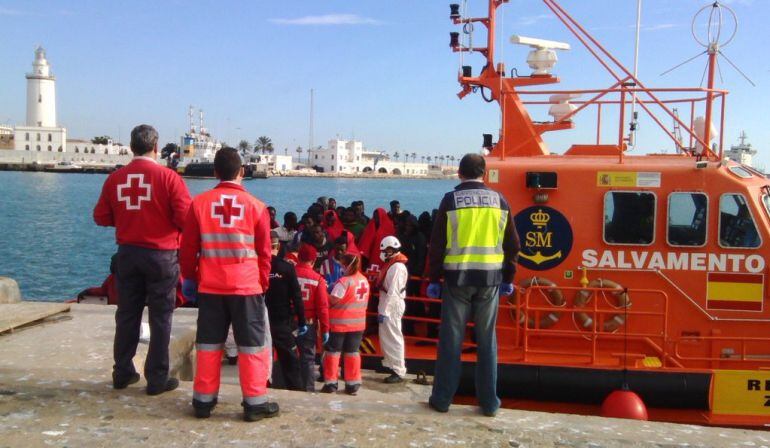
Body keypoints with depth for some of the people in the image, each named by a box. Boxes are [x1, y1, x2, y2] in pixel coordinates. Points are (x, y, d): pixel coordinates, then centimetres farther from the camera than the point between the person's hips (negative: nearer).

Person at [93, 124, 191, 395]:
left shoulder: (115, 179, -1)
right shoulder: (168, 177, -12)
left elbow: (101, 217, 5)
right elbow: (186, 218, -15)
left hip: (127, 254, 4)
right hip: (161, 255, -4)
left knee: (127, 314, 14)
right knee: (160, 317, 5)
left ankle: (122, 373, 23)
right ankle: (157, 379, 9)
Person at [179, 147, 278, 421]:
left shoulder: (199, 203, -1)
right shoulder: (256, 206, -4)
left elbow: (188, 247, 4)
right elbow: (264, 252, 1)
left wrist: (189, 277, 19)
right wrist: (263, 283, 13)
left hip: (209, 286, 2)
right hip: (246, 286, -2)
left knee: (208, 343, 13)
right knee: (252, 344, 6)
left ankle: (204, 400, 18)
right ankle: (255, 403, 8)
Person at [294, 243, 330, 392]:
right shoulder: (318, 279, -8)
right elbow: (323, 307, -8)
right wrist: (325, 329, -1)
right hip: (308, 324, -1)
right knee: (307, 357, 7)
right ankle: (308, 388, 9)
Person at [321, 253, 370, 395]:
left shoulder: (344, 281, -18)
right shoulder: (365, 281, 5)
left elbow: (331, 300, -18)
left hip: (339, 323, -6)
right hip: (358, 323, 6)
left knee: (333, 351, 6)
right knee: (353, 352, 13)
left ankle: (330, 383, 10)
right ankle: (353, 385, 15)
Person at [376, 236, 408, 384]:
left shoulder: (397, 267, -17)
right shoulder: (390, 265, 15)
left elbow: (393, 292, -22)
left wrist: (384, 311, -22)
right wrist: (382, 309, 16)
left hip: (392, 306, -10)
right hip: (386, 304, 10)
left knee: (393, 338, -9)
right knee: (385, 337, 19)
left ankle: (399, 372, -7)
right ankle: (389, 363, 33)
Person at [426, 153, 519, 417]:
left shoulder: (451, 200, -3)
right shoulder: (499, 200, 5)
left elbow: (437, 244, -3)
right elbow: (512, 244, 8)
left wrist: (434, 279, 4)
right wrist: (508, 278, 16)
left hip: (457, 277, -2)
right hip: (490, 278, 2)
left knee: (451, 339, 5)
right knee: (487, 340, 9)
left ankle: (442, 398, 11)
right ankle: (489, 402, 14)